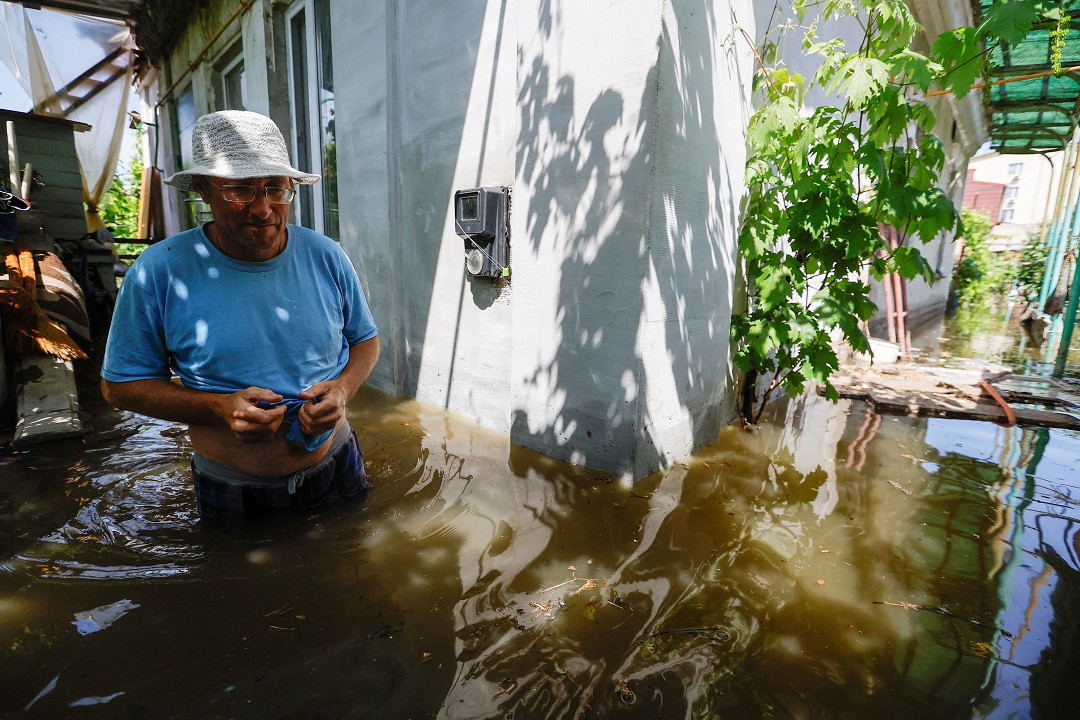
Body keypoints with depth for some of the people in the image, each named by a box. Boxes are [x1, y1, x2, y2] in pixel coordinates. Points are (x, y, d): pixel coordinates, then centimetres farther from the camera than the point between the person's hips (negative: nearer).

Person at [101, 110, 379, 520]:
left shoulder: (326, 257, -7)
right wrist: (219, 407, -22)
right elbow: (120, 383, -5)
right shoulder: (158, 272, -13)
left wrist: (342, 388, -17)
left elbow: (366, 340, 5)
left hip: (336, 468, 2)